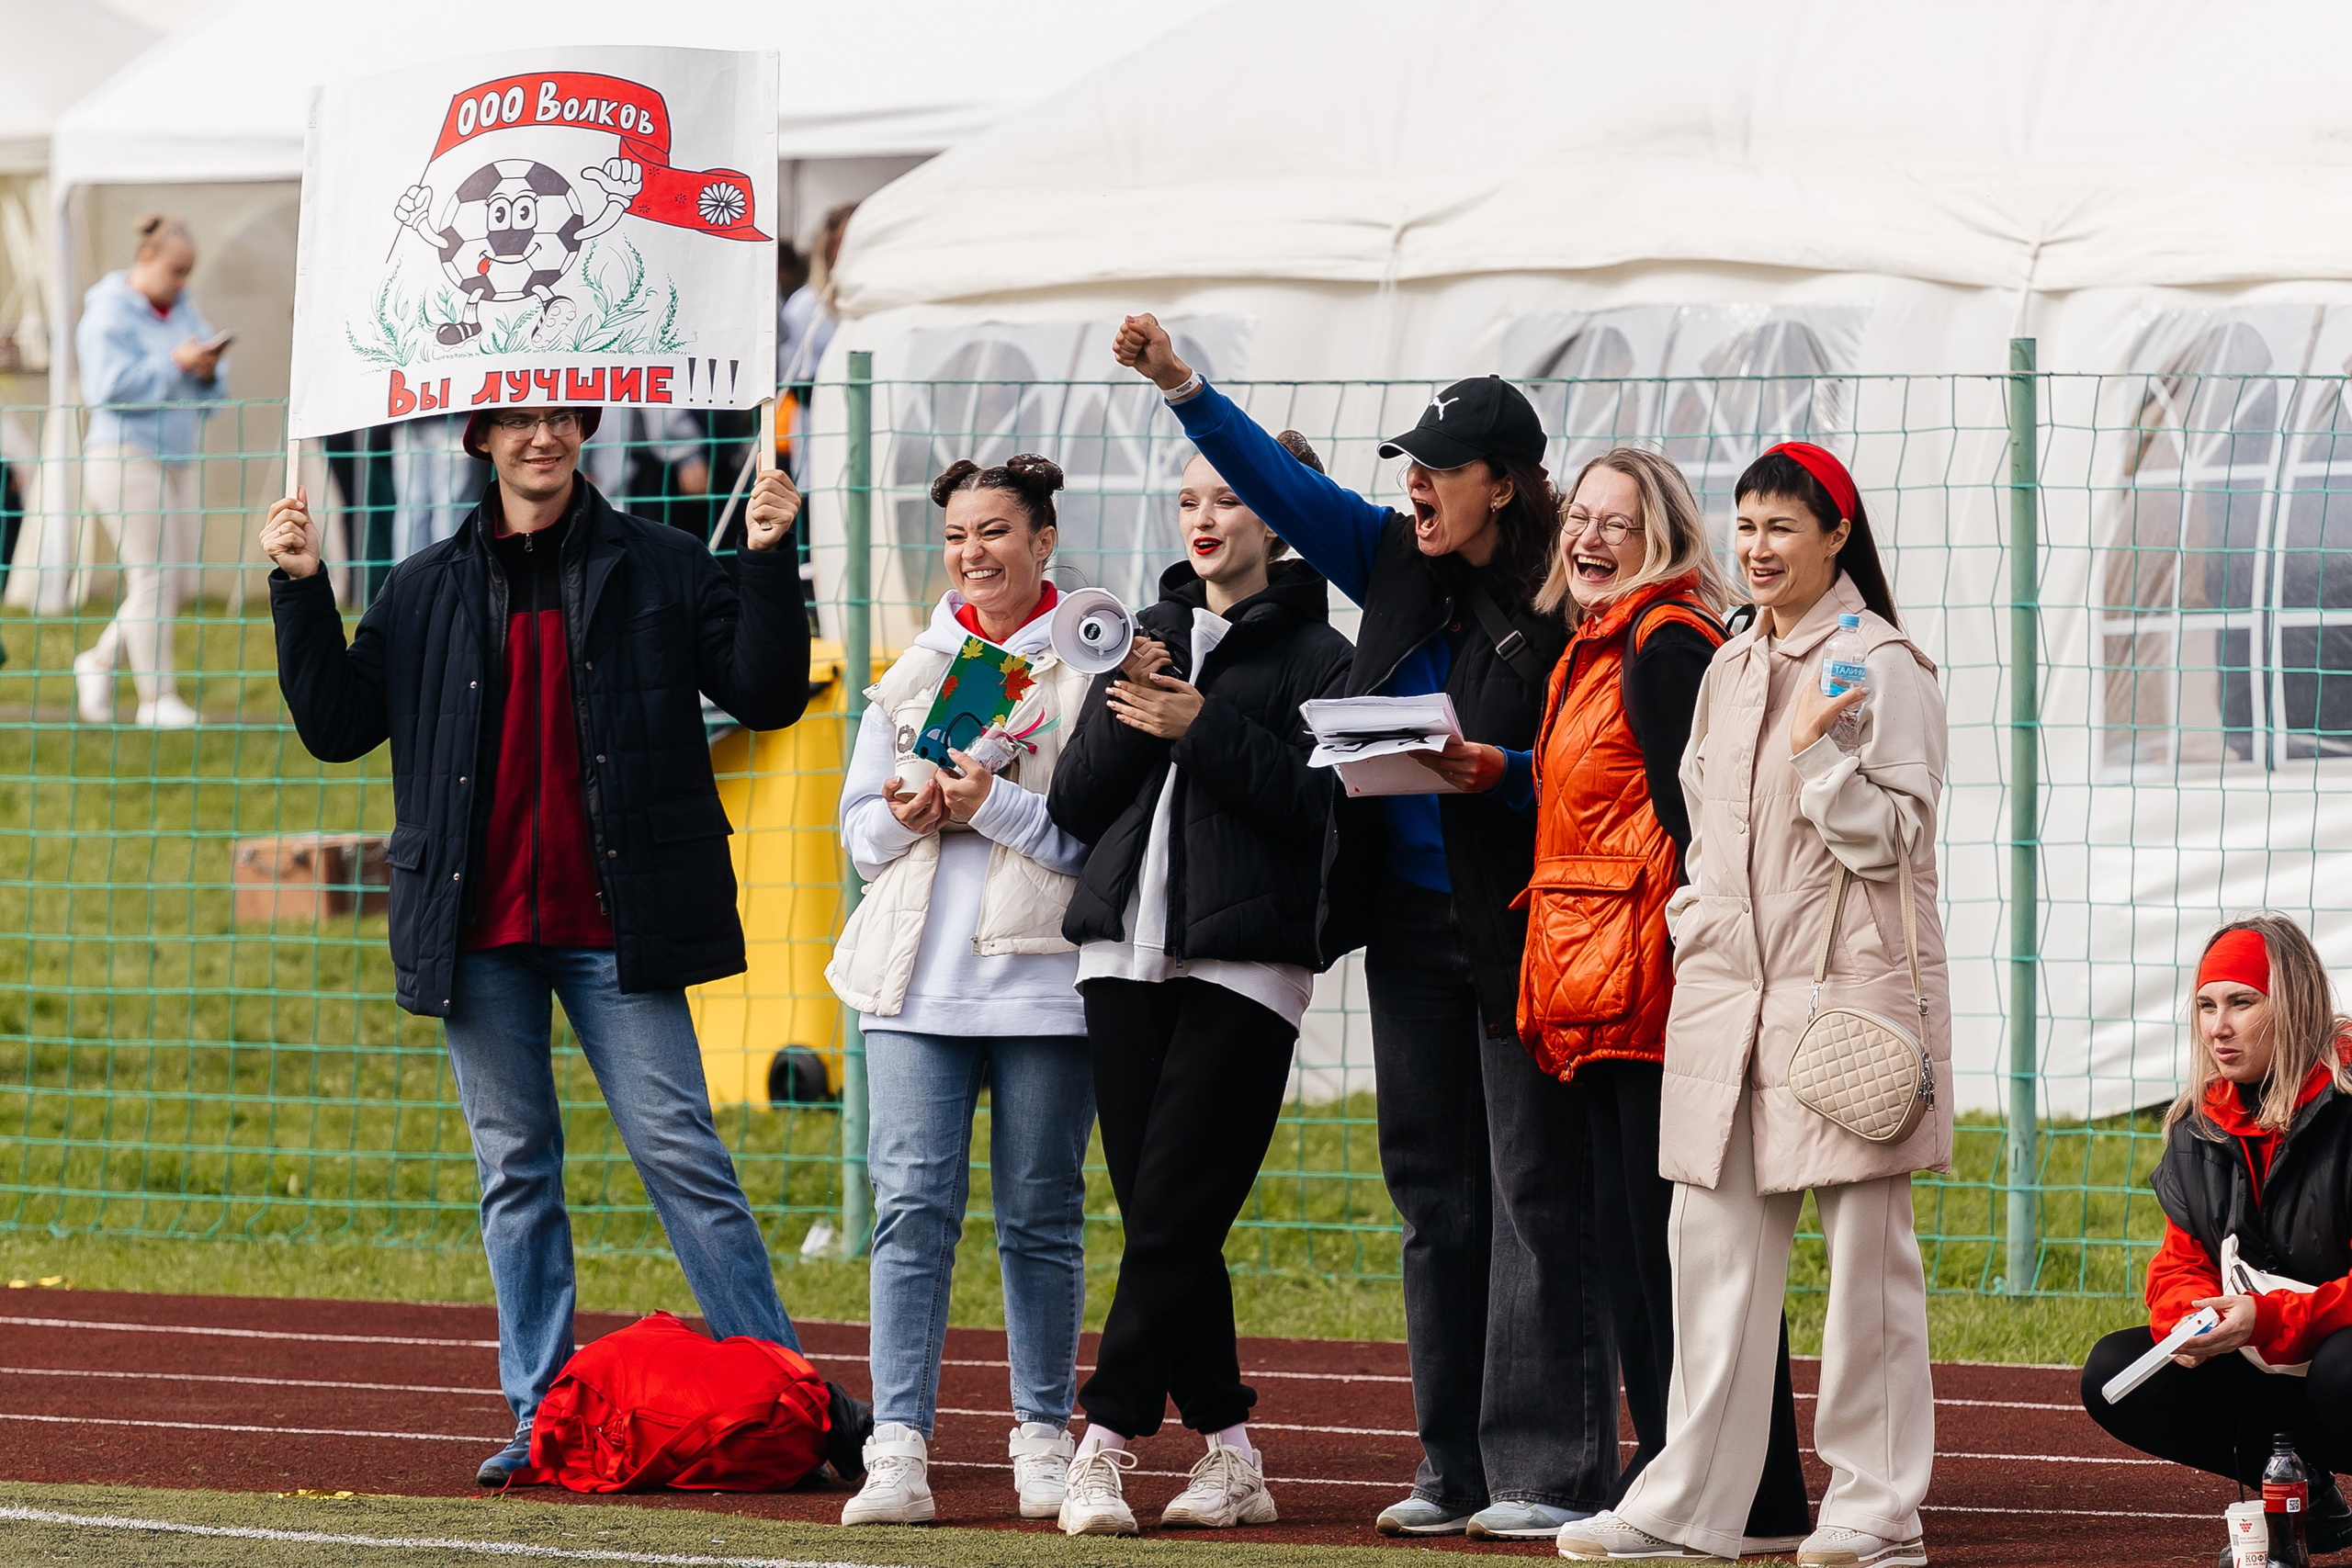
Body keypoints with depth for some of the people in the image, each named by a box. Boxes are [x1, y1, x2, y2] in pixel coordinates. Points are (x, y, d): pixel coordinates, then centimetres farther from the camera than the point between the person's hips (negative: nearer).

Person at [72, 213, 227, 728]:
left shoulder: (181, 308, 13)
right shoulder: (110, 314, -9)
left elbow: (212, 392, 16)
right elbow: (110, 387, -20)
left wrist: (209, 371, -7)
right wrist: (175, 364, -20)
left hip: (176, 459, 8)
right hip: (126, 455, -8)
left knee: (182, 578, 5)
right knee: (154, 576, -10)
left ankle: (100, 662, 19)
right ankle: (157, 697, -5)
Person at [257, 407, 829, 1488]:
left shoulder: (661, 571, 4)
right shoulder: (425, 592, 11)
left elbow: (767, 697, 0)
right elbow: (337, 724, 11)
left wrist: (770, 564, -12)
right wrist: (299, 591, 2)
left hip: (612, 927, -3)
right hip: (479, 932, 3)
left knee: (679, 1153, -6)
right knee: (515, 1174, 6)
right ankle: (542, 1417, 10)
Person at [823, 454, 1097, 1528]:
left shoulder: (1087, 667, 0)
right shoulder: (913, 672, 17)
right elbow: (857, 828, 19)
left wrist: (994, 806, -16)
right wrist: (907, 816, -2)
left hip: (1043, 977, -4)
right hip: (918, 976, 4)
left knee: (1041, 1217, 2)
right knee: (911, 1207, -6)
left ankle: (1045, 1439, 14)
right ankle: (898, 1451, -10)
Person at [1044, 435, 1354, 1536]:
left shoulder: (1315, 653, 1)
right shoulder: (1150, 636, 18)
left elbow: (1323, 805, -10)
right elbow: (1076, 804, 13)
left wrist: (1204, 729, -13)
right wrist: (1128, 712, -3)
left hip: (1244, 966, -6)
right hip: (1128, 950, 6)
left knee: (1173, 1212, -11)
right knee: (1161, 1221, 3)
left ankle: (1107, 1440, -10)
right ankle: (1229, 1457, 6)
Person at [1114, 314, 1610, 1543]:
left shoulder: (1558, 608, -10)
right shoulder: (1396, 565, 10)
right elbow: (1282, 485, 11)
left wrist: (1496, 775, -25)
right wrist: (1178, 384, 3)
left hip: (1517, 929, -7)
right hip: (1411, 923, 7)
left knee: (1535, 1196, -6)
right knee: (1436, 1199, 9)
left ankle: (1552, 1473, -5)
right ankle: (1454, 1469, 14)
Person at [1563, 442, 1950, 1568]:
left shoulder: (1882, 667, -5)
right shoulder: (1730, 671, 16)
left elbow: (1892, 835, -9)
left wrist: (1818, 751, -19)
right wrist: (1692, 926, 12)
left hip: (1847, 981, -7)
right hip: (1728, 988, 7)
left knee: (1864, 1243, -4)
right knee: (1714, 1235, 5)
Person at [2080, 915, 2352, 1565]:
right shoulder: (2200, 1128, 6)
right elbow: (2182, 1263, 8)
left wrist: (2271, 1319, -30)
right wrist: (2188, 1318, -16)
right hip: (2259, 1370, 7)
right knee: (2114, 1372, -11)